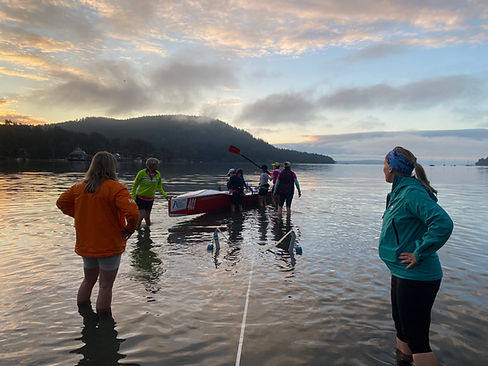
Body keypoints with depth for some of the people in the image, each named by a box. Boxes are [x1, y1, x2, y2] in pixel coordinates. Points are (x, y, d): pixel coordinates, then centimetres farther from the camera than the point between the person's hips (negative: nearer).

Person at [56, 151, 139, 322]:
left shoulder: (80, 186, 1)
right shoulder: (115, 188, -18)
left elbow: (61, 202, 14)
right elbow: (132, 212, -29)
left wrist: (80, 217, 12)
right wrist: (130, 229, -12)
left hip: (85, 244, 6)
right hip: (109, 246, -6)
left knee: (89, 280, 24)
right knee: (106, 286, 7)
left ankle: (83, 313, 36)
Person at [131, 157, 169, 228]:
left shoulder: (158, 174, -1)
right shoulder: (142, 173, -13)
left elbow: (159, 187, 12)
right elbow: (135, 185, -4)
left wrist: (165, 195, 5)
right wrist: (133, 197, -9)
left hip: (150, 199, 4)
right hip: (140, 198, -4)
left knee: (147, 216, 4)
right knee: (142, 215, -10)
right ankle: (137, 227, 14)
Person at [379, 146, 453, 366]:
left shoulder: (412, 193, -22)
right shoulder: (400, 192, 9)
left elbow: (443, 224, -34)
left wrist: (419, 254, -26)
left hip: (416, 278, -10)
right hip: (402, 274, 10)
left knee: (417, 339, 0)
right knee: (401, 327, 24)